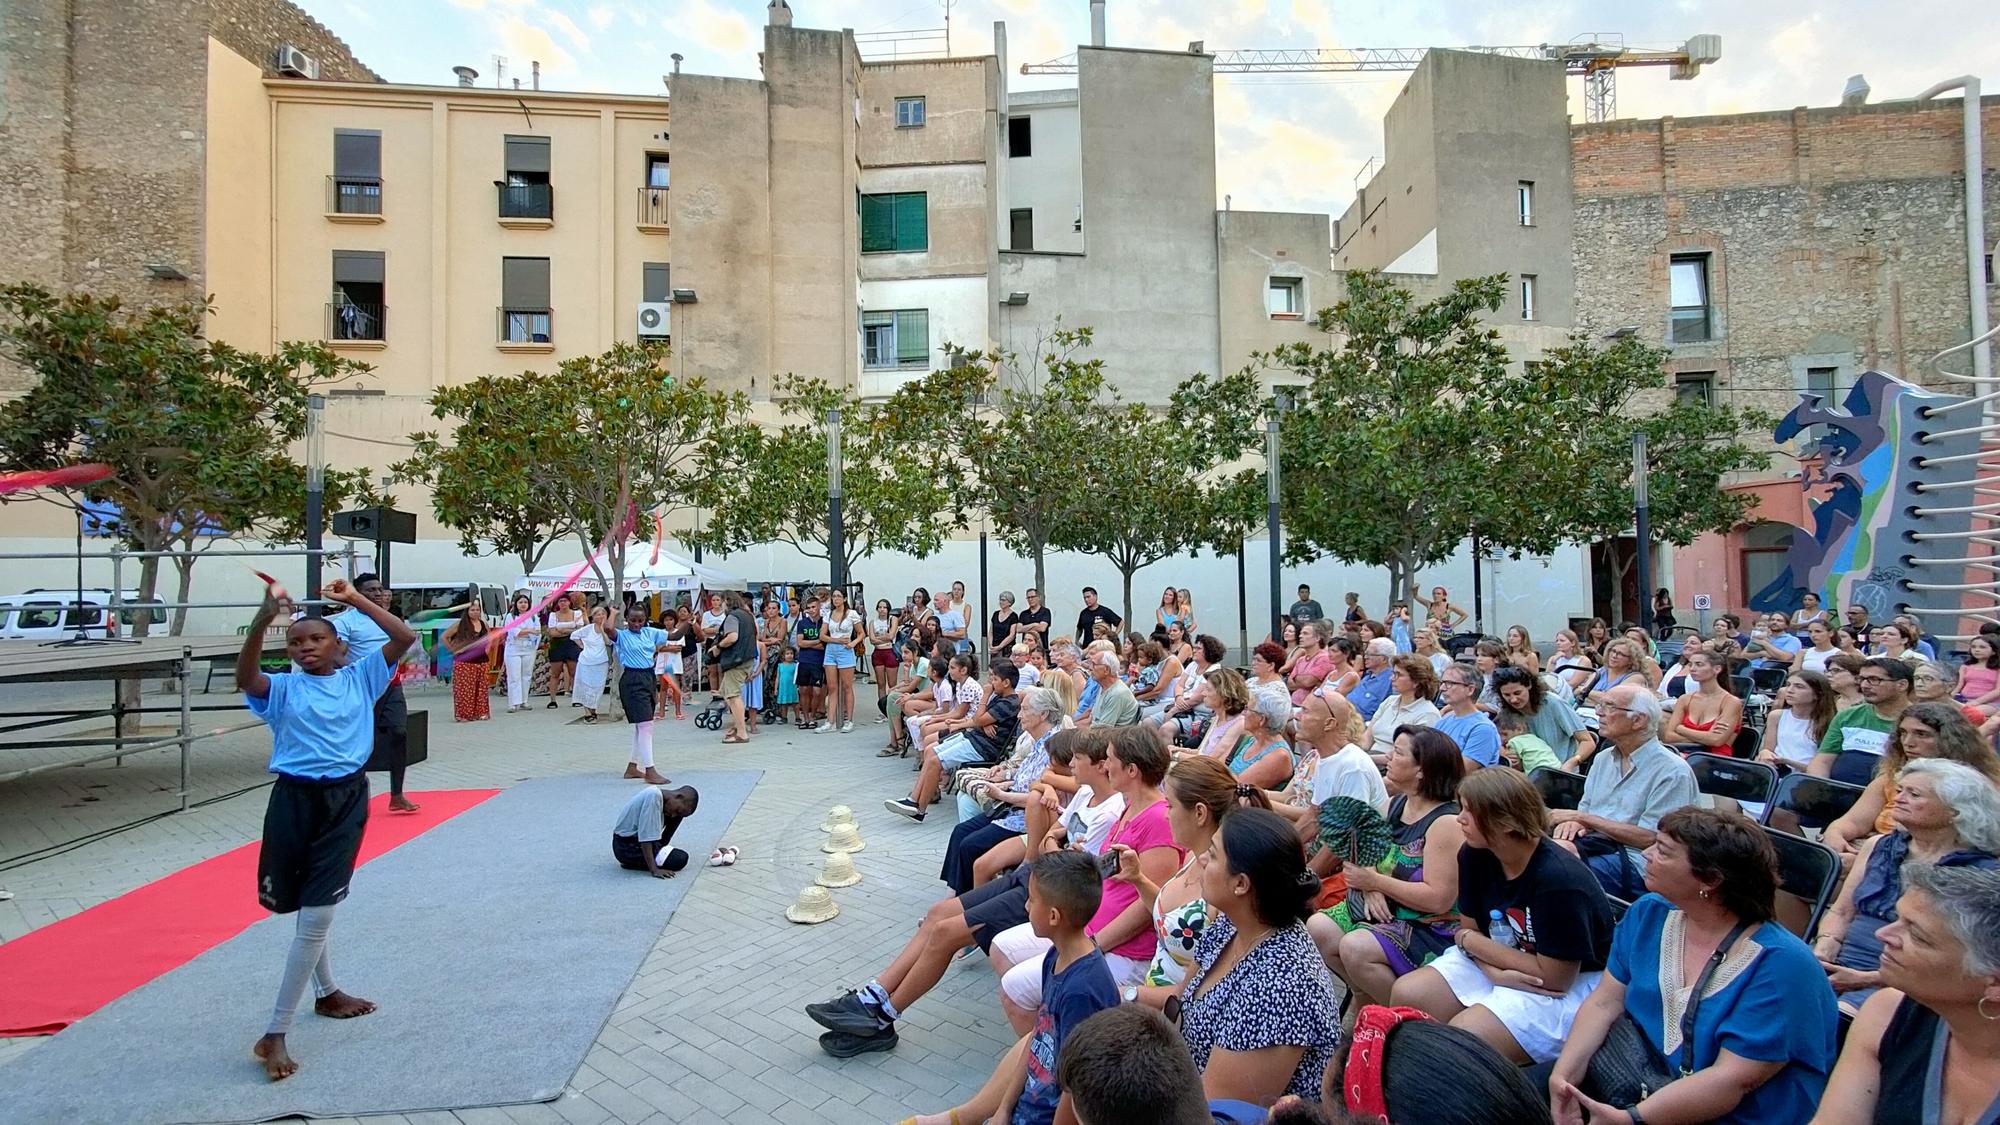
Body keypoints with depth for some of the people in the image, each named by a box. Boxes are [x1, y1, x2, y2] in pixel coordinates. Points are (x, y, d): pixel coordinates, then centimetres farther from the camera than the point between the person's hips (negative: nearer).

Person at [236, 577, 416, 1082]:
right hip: (294, 799, 1)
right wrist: (264, 617, -31)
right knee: (302, 909, 15)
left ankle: (275, 1035, 9)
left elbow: (405, 638, -7)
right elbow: (245, 676, -21)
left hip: (346, 799, 0)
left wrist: (356, 599, -9)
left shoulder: (360, 677, 3)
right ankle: (326, 991, 39)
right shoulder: (283, 688, 0)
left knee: (317, 915, -2)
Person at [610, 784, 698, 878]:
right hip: (626, 847, -9)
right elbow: (645, 837, -29)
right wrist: (654, 870, -30)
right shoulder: (654, 797, -27)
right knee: (680, 859, -19)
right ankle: (631, 863, -7)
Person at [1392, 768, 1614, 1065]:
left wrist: (1470, 940, -13)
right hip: (1497, 963, 7)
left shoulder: (1559, 879, -27)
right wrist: (1496, 973, -19)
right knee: (1405, 994, -10)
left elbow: (1554, 977, -22)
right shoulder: (1474, 855, -6)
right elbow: (1468, 931, 3)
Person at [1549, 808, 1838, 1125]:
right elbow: (1604, 1003, -1)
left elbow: (1733, 1081, -23)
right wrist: (1563, 1075, -15)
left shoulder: (1782, 965, -19)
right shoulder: (1649, 915, 0)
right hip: (1647, 1089, 6)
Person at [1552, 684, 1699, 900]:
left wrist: (1583, 818, -10)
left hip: (1634, 861, -6)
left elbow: (1648, 838, -12)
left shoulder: (1672, 772, -5)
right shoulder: (1603, 758, 18)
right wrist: (1575, 821, -5)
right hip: (1592, 843, 6)